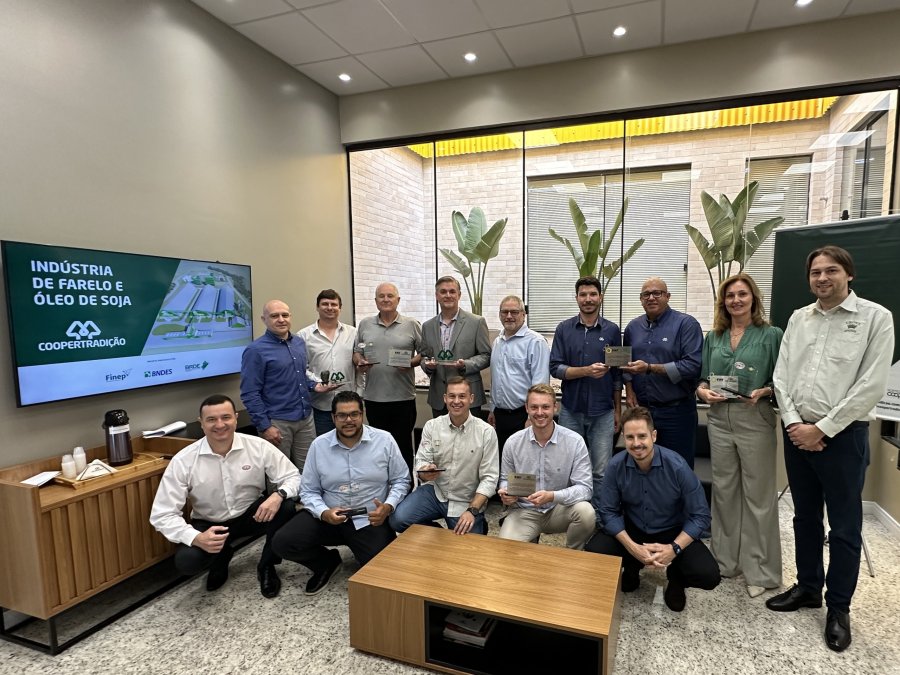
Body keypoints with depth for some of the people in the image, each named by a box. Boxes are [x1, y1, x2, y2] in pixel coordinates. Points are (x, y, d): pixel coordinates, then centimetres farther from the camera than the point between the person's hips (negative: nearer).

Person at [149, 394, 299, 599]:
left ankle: (266, 566, -1)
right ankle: (221, 556, 11)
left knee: (285, 507, -28)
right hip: (209, 524, 0)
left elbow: (293, 477, -13)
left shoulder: (258, 446, -18)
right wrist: (196, 538, -36)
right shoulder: (183, 461, -19)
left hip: (251, 515, 0)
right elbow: (162, 514, -18)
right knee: (186, 560, -28)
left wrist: (278, 495, -37)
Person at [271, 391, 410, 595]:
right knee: (282, 542, -15)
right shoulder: (319, 445, -2)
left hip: (371, 520, -2)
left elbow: (400, 480, 1)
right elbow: (309, 490, 2)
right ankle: (328, 563, 14)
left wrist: (388, 506, -17)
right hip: (329, 516, 2)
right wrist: (324, 513, -18)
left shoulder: (384, 440, -6)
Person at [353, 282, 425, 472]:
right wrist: (359, 362, -8)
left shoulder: (411, 325, 1)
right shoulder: (365, 325, 9)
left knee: (403, 444, 7)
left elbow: (424, 353, 3)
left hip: (403, 397, -2)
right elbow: (356, 352, 14)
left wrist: (411, 362, -15)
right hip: (374, 397, 3)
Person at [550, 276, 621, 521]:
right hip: (571, 410, 0)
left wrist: (618, 410, 8)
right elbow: (555, 367, -4)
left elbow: (617, 374, 8)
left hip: (603, 412, 0)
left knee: (601, 471, 3)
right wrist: (586, 371, -17)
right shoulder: (564, 329, 2)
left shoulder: (612, 330, 4)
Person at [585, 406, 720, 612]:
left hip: (672, 532, -1)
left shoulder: (677, 466, -24)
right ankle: (632, 566, 14)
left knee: (708, 576, -25)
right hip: (632, 529, 2)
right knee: (593, 554, -22)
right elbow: (609, 511, -11)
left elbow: (700, 516, -15)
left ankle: (675, 576, 13)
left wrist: (674, 548, -27)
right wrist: (632, 547, -24)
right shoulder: (615, 466, -19)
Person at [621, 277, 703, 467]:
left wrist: (650, 368, -20)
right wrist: (629, 389, 2)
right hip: (640, 408, 4)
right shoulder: (633, 327, 10)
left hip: (676, 410, -4)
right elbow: (626, 363, 18)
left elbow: (693, 365, -17)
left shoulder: (686, 324, -6)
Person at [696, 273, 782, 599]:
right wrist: (703, 391, -8)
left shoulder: (771, 335, -1)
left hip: (755, 420, -4)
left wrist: (764, 392, -21)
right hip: (719, 419, 4)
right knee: (724, 490, 13)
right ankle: (725, 559, 27)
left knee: (758, 495, 4)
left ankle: (760, 570, 18)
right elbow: (703, 377, 12)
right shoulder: (713, 337, 10)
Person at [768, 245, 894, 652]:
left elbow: (872, 385, -12)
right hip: (797, 432, 4)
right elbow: (781, 375, 6)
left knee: (844, 527, 7)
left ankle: (839, 608, 25)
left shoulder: (875, 317, -6)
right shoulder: (798, 318, 8)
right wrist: (793, 422, -7)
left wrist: (822, 429, -14)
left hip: (843, 434, -4)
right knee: (805, 517, 17)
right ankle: (808, 587, 34)